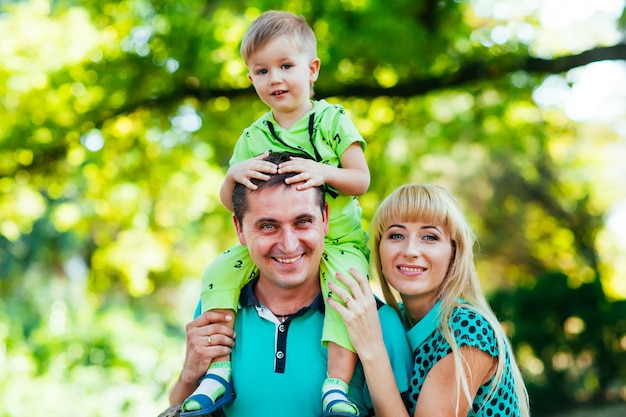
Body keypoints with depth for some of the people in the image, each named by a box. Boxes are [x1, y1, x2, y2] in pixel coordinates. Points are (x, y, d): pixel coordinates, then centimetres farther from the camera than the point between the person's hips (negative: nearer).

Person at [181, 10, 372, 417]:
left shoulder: (332, 119, -1)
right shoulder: (254, 138, 7)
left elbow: (362, 180, -6)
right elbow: (229, 202, 6)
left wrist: (323, 172, -26)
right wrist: (235, 174, -17)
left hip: (337, 239, -3)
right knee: (219, 272, -15)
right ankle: (218, 373, -11)